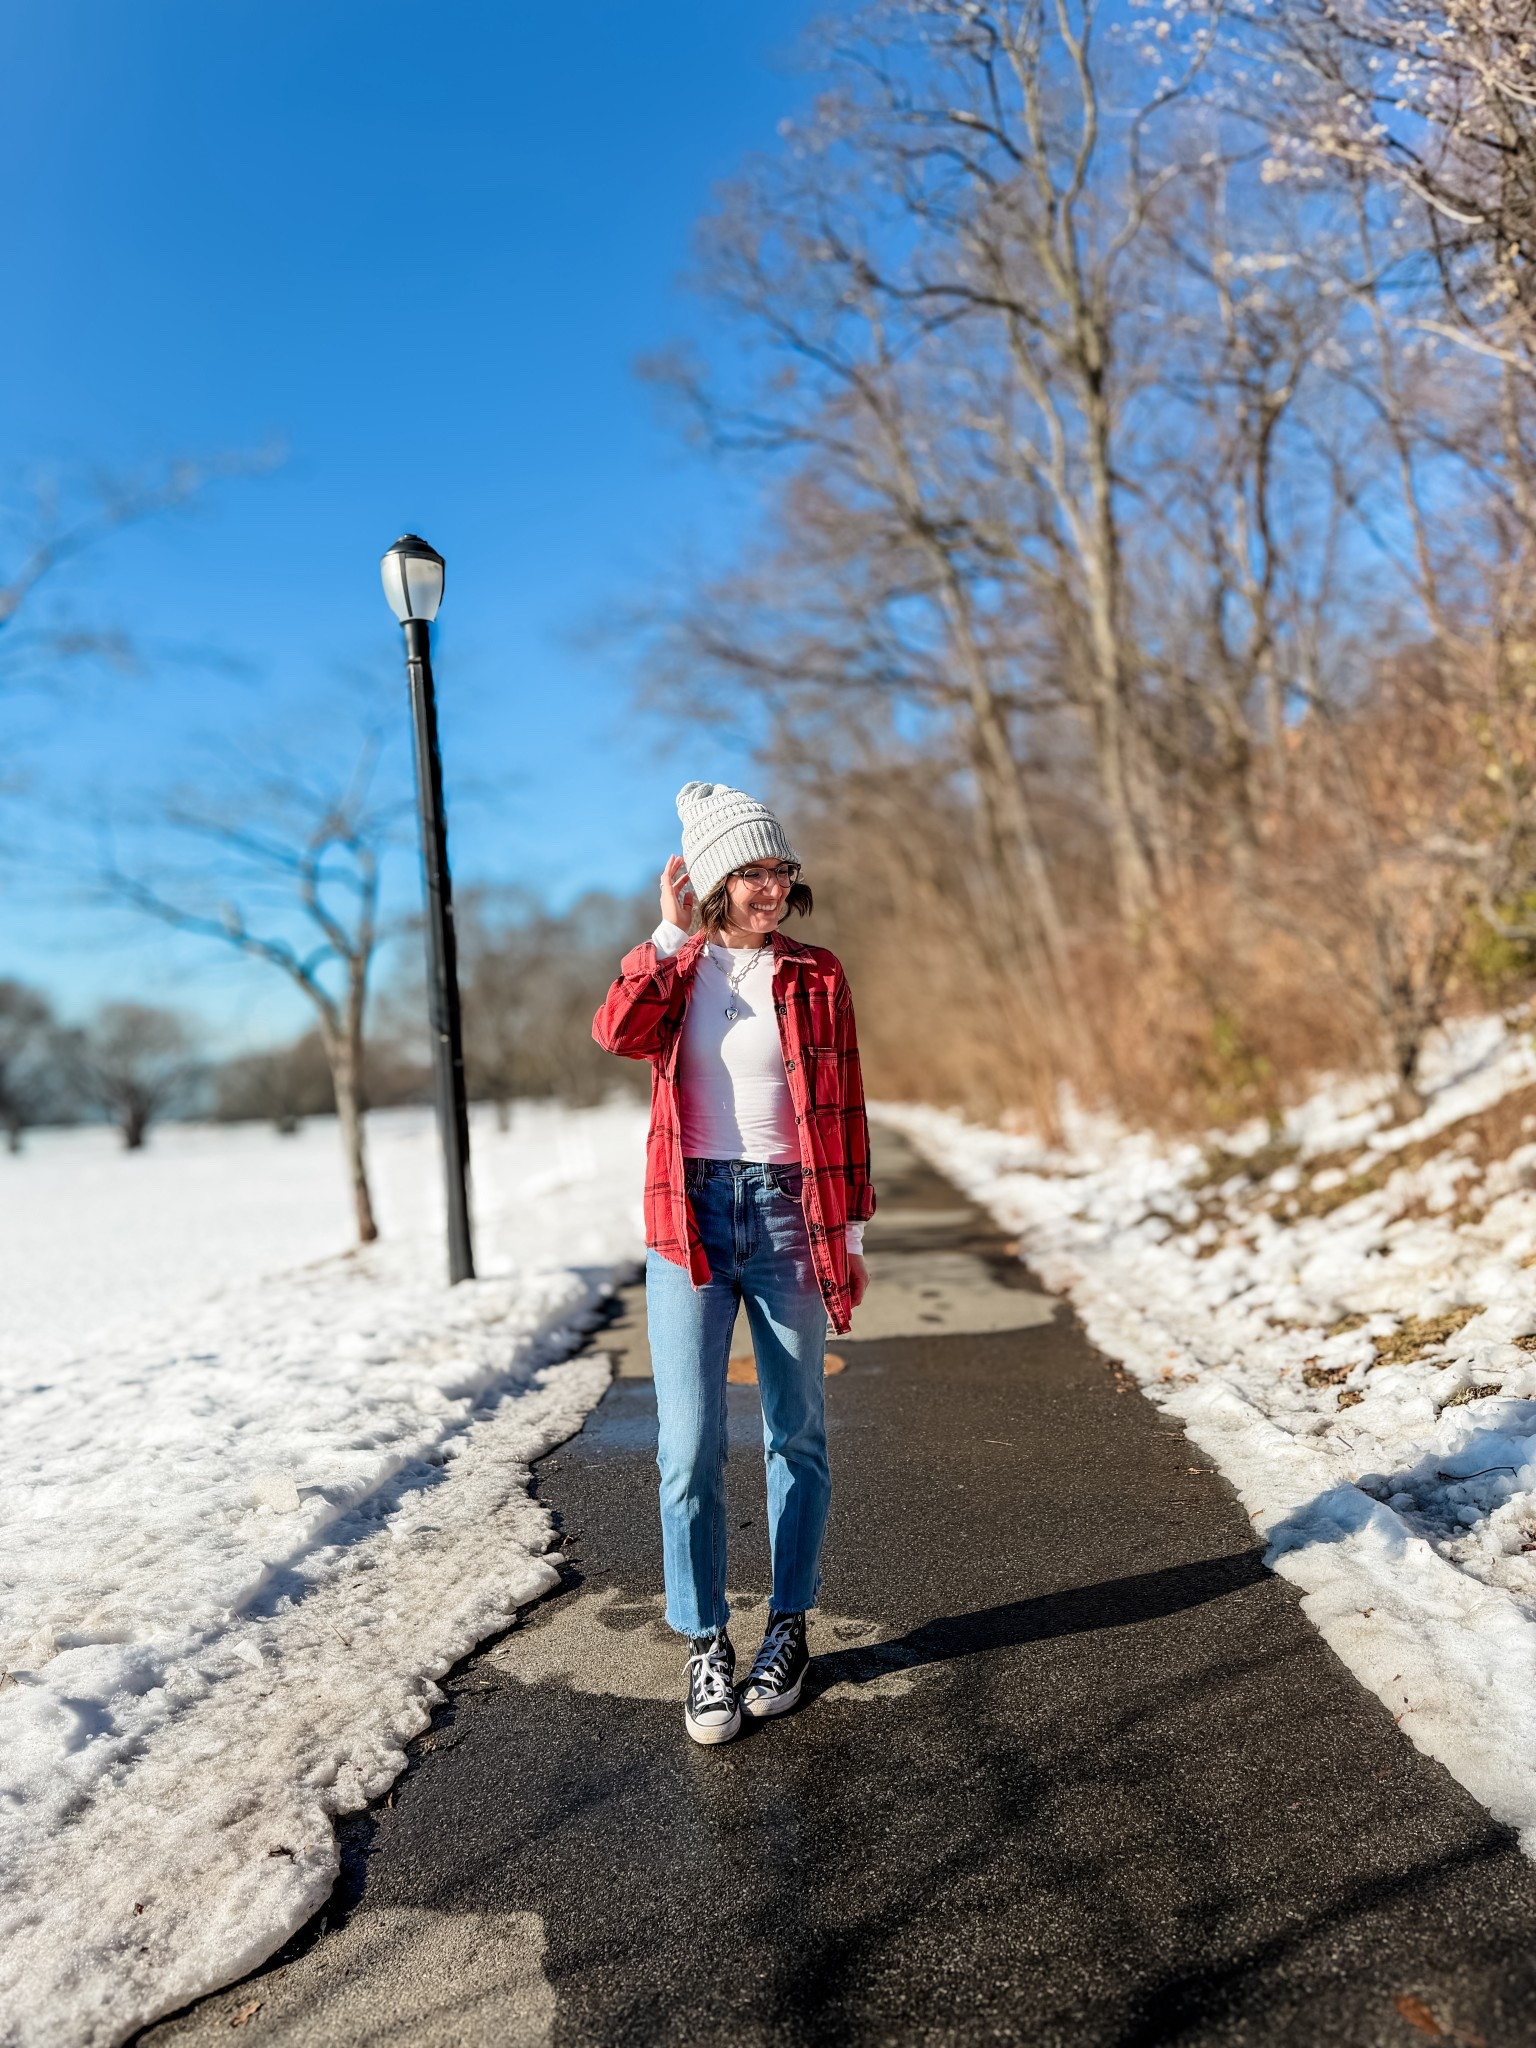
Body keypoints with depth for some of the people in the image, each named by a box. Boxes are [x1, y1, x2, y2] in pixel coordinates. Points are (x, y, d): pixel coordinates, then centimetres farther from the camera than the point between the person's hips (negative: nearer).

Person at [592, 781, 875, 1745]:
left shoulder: (816, 978, 3)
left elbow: (847, 1110, 4)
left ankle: (789, 1626, 27)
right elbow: (619, 1032, -15)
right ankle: (707, 1643, 14)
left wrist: (853, 1230, 2)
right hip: (690, 1217, 0)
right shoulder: (677, 970, 7)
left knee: (798, 1435, 9)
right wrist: (671, 935, -14)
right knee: (690, 1444, -3)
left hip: (788, 1214, 0)